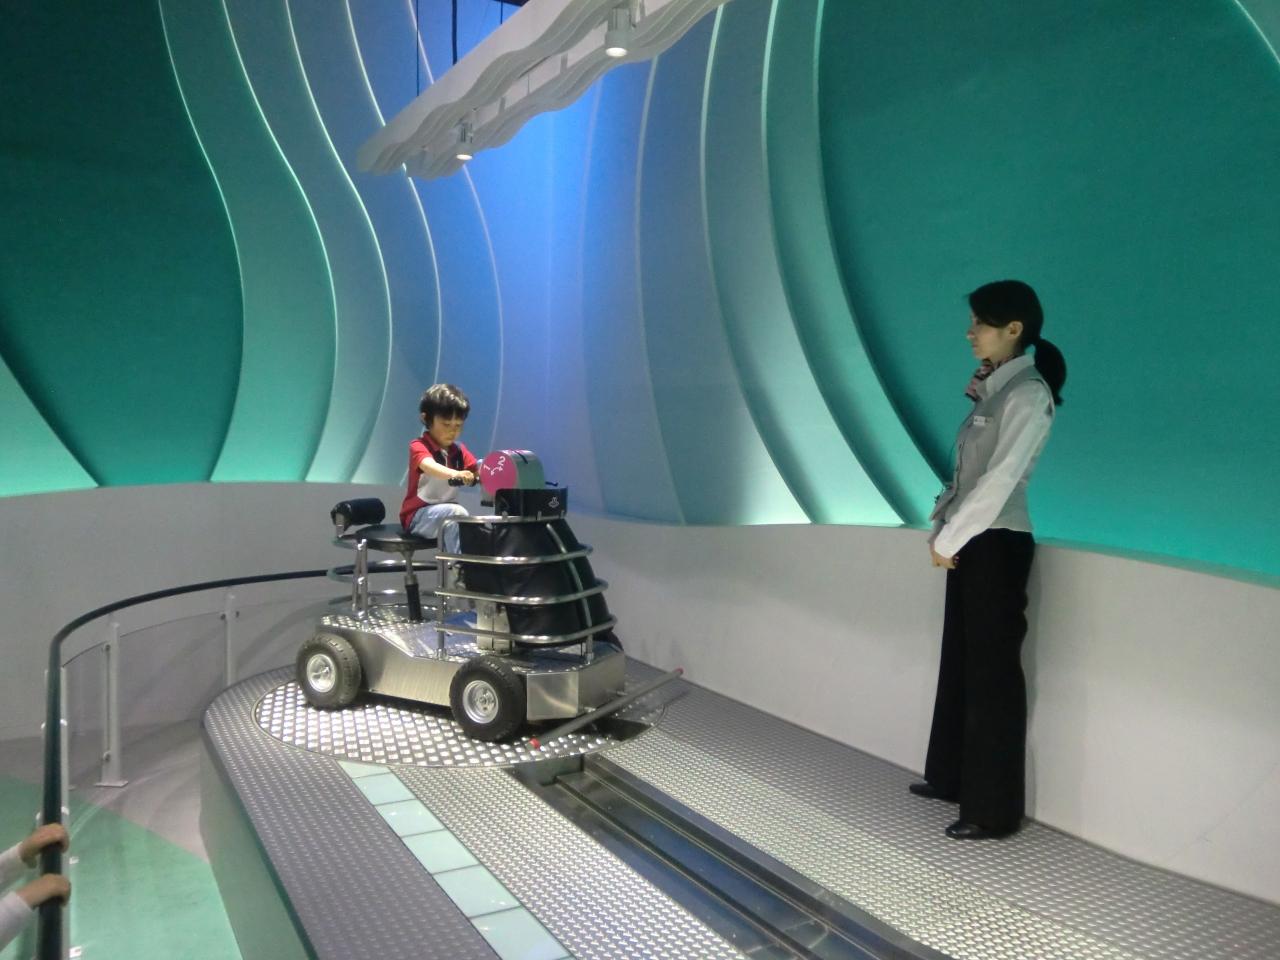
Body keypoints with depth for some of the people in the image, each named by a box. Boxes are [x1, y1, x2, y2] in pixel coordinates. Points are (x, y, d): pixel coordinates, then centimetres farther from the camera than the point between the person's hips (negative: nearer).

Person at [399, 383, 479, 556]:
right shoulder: (418, 446, -13)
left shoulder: (459, 451, 10)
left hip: (448, 512, 7)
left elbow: (478, 471, -4)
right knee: (458, 513, -31)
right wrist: (454, 474, -56)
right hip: (418, 515, -6)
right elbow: (429, 466, -35)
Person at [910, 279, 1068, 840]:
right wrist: (939, 527, 3)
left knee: (992, 673, -3)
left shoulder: (1028, 393, -12)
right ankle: (950, 777, 30)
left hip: (997, 545, -9)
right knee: (960, 663, 16)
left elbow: (999, 480, -19)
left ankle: (993, 810, 8)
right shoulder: (993, 391, 15)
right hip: (970, 542, 9)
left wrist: (949, 540, -14)